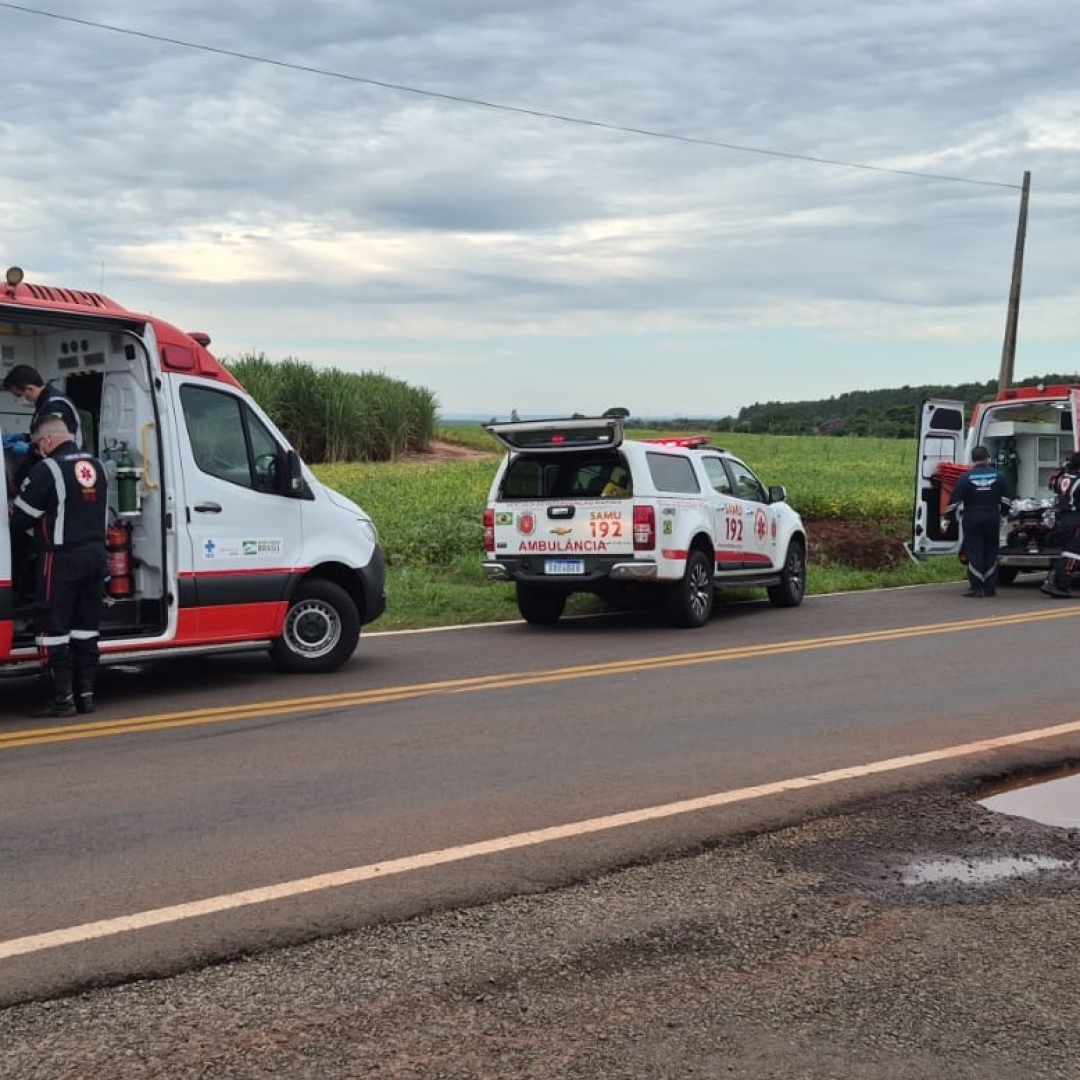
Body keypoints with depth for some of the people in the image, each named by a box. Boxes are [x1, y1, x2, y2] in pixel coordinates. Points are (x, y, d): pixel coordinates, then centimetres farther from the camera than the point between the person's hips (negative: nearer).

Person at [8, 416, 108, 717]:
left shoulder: (48, 469, -14)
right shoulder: (95, 465, 11)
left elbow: (19, 516, -11)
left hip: (61, 558, -8)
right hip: (95, 554, 8)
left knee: (53, 627, -1)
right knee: (85, 626, 14)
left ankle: (61, 698, -2)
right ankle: (85, 694, 17)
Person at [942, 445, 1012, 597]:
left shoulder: (966, 477, -6)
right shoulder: (998, 476, 3)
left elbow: (954, 500, -8)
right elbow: (1006, 499, 5)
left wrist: (946, 519, -2)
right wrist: (1001, 512, 20)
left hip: (972, 520, -3)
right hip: (992, 520, 3)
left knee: (974, 552, -1)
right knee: (991, 553, 9)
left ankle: (976, 587, -6)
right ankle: (990, 587, 11)